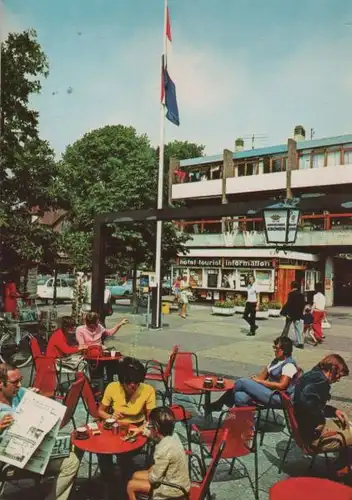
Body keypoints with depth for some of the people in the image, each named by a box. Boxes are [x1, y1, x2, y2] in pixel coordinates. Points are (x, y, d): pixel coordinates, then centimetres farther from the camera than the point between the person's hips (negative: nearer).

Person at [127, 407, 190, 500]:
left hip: (174, 489, -8)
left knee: (131, 485, 0)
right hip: (177, 481, 8)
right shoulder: (172, 435, -6)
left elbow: (154, 478, -22)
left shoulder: (164, 449, -32)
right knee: (136, 476, 16)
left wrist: (149, 473, -2)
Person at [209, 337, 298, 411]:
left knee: (242, 382, -15)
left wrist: (259, 381, -15)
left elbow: (281, 385, -21)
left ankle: (220, 404, 4)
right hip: (269, 392, 8)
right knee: (239, 397, -19)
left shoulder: (289, 365, -11)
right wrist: (253, 379, -1)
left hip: (278, 398, -8)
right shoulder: (276, 361, 18)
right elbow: (263, 376, 20)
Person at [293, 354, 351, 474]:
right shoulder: (320, 381, -22)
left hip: (303, 427, 10)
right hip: (313, 434, -10)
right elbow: (307, 403, -40)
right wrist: (321, 422, -24)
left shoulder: (312, 375, 8)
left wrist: (334, 411, 9)